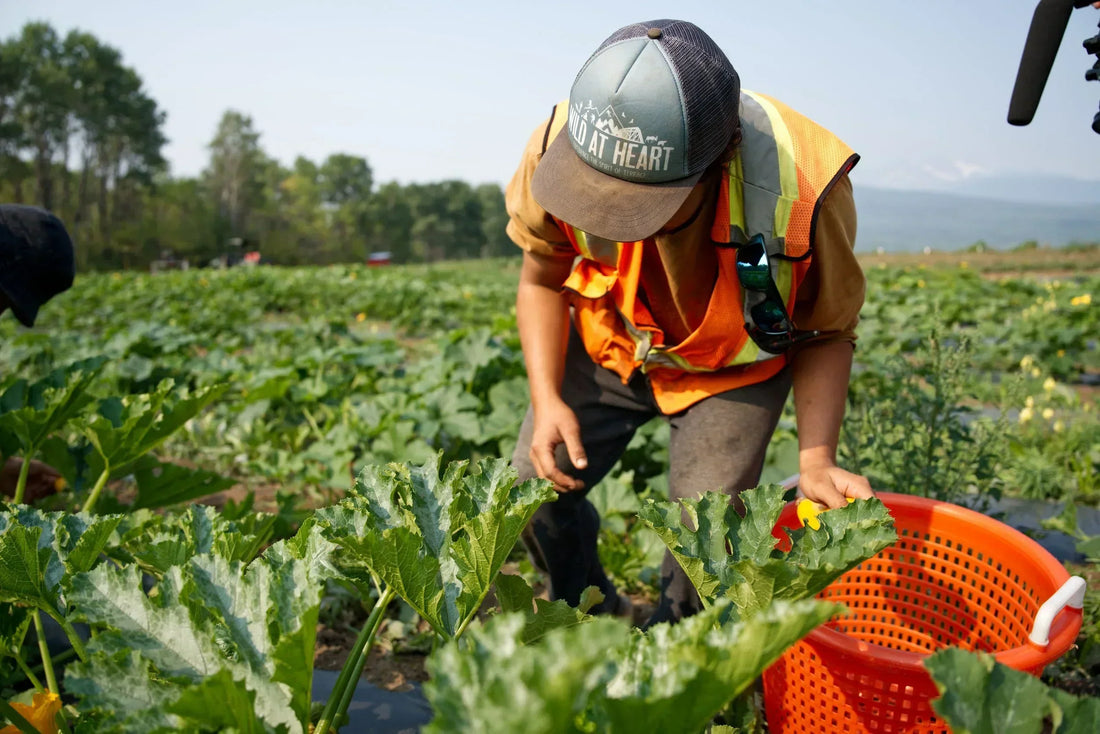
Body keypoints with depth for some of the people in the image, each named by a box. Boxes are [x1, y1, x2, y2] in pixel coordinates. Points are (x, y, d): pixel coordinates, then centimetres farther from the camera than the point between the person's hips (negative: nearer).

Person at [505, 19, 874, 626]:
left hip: (733, 369, -2)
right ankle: (592, 618, 30)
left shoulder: (802, 188, -35)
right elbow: (542, 281, -8)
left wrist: (817, 459, -28)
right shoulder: (557, 149, -29)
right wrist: (546, 399, -21)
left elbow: (825, 335, -16)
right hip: (609, 345, 3)